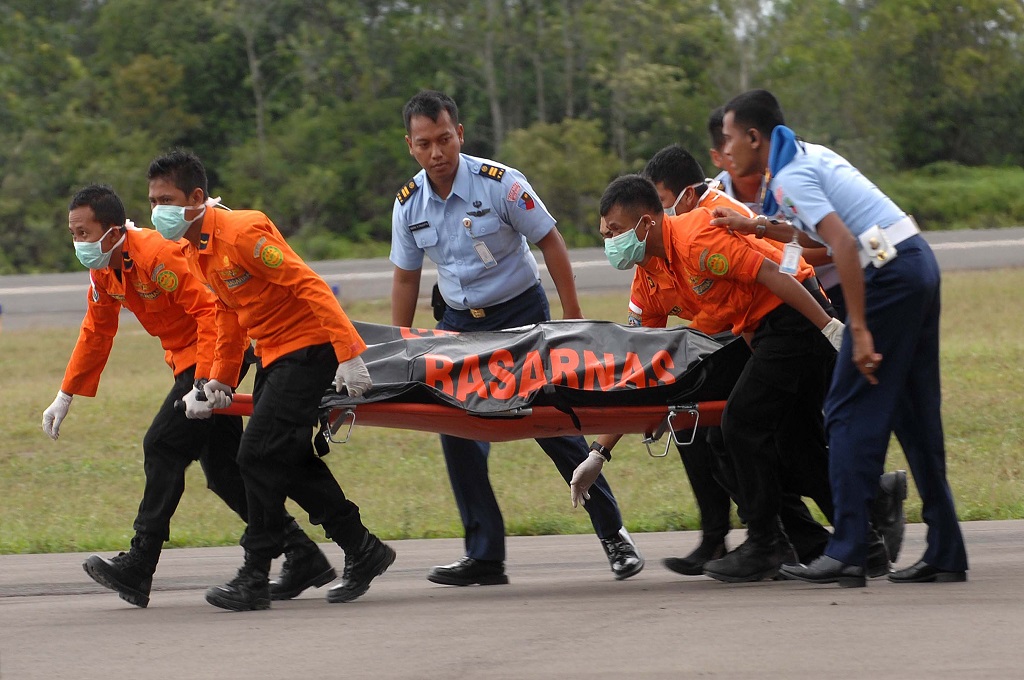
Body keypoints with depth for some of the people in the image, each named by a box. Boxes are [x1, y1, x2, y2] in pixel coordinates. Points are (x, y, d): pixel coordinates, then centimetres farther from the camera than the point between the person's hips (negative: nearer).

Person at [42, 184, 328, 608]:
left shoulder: (157, 255, -25)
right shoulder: (103, 271, 4)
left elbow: (210, 311, -28)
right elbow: (95, 334, 17)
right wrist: (65, 398, 17)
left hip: (215, 354, -10)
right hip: (188, 360, 10)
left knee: (163, 447, -14)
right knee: (221, 466, 8)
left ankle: (138, 570, -12)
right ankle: (302, 554, 11)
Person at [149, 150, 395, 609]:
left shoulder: (241, 232, -22)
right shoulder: (193, 251, 7)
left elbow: (310, 287, -24)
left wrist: (347, 355, -27)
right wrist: (221, 379, 14)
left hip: (307, 348, -10)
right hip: (272, 354, 10)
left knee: (259, 455, -14)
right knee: (289, 460, 10)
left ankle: (256, 578, -8)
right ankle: (363, 552, 20)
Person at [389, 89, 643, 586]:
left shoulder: (499, 184, -17)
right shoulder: (408, 204, -3)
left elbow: (550, 243, -9)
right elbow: (406, 279, 9)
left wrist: (573, 318, -10)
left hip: (519, 315, -5)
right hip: (459, 322, 5)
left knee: (554, 427, -6)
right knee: (458, 433, -3)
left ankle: (613, 534, 8)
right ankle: (484, 557, 5)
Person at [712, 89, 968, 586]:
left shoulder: (789, 178, -10)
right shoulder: (809, 155, 19)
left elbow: (844, 245, -21)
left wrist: (860, 331, -23)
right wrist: (757, 227, 26)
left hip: (889, 274, -10)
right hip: (918, 262, 10)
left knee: (851, 411, -6)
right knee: (914, 413, 11)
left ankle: (846, 553, -9)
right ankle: (945, 553, 11)